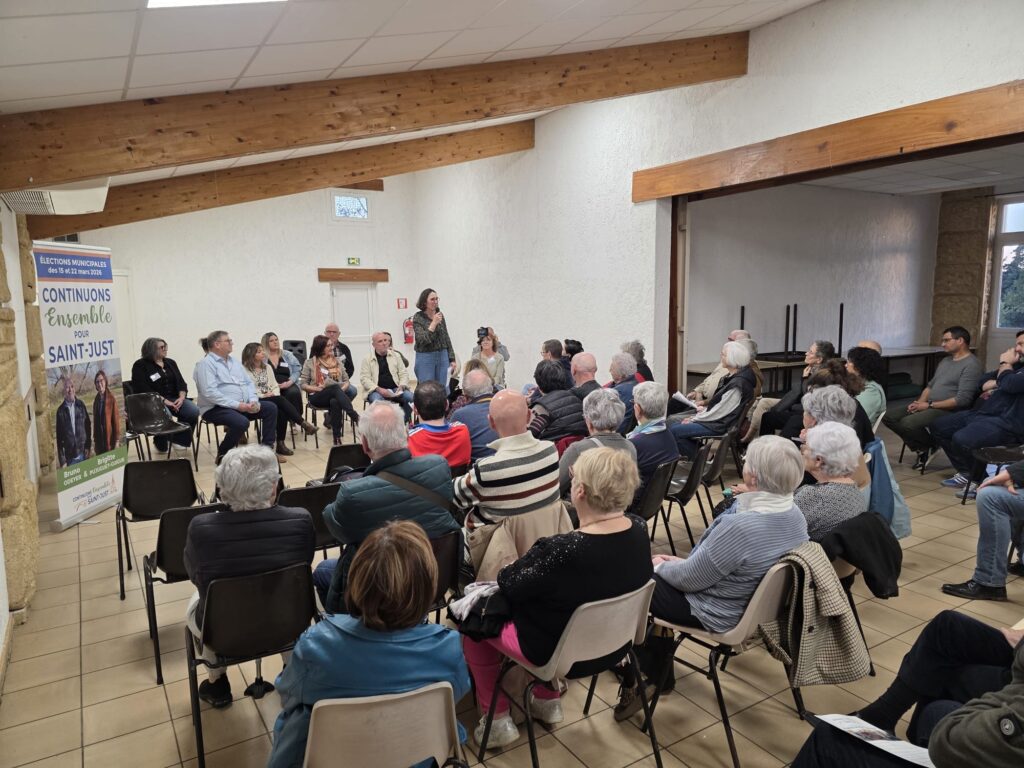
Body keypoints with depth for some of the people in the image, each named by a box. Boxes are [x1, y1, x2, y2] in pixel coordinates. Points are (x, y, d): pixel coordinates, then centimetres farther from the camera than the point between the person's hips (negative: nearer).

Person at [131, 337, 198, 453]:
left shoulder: (170, 363, 18)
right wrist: (164, 401, -21)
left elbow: (180, 382, 11)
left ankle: (179, 440, -4)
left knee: (194, 411, -24)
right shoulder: (140, 366, 1)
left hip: (174, 399, 5)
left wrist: (182, 397, -11)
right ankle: (161, 444, -8)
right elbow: (144, 389, -11)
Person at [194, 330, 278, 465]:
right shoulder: (206, 364, -10)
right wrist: (237, 405, -23)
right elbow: (210, 393, -20)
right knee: (242, 422, -34)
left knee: (271, 408, -6)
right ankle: (222, 455, -11)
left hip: (243, 405, 8)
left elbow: (248, 383, 14)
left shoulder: (234, 362, 15)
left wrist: (253, 401, -7)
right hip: (216, 408, -8)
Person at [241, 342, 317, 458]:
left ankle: (281, 444, -21)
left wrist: (274, 394, -6)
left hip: (272, 399, 5)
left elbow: (275, 386, 15)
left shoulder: (267, 367, 17)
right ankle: (303, 423, -27)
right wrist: (263, 395, -18)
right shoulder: (245, 370, -3)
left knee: (282, 412, -28)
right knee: (280, 401, -31)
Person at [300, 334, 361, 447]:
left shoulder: (336, 361, 19)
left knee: (335, 402, -38)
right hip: (316, 397, -2)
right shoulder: (310, 363, 9)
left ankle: (337, 437, -41)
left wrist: (342, 389, -6)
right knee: (335, 388, -37)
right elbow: (303, 384, 4)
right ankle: (354, 416, -51)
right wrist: (320, 388, -11)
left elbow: (346, 381, 17)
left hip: (335, 395, 2)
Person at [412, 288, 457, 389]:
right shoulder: (418, 318, -6)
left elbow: (446, 338, 12)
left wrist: (452, 359, 9)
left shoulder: (440, 315, 7)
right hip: (425, 358, -4)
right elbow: (422, 340, -15)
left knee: (443, 389, 5)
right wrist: (434, 323, -19)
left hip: (442, 356, 4)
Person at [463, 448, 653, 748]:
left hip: (555, 649, -6)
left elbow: (508, 584, -18)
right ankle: (547, 701, 38)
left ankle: (498, 720, 24)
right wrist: (534, 564, 4)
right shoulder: (639, 529, -15)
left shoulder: (561, 551, -36)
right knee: (546, 599, 32)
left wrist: (519, 565, 3)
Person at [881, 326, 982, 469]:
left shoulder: (971, 365, -11)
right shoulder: (945, 361, 19)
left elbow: (962, 400, -20)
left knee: (907, 423, -32)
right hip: (928, 406, 9)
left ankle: (930, 446, -1)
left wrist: (930, 405, -17)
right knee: (888, 415, -7)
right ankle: (921, 448, -1)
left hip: (948, 411, -9)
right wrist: (919, 402, 2)